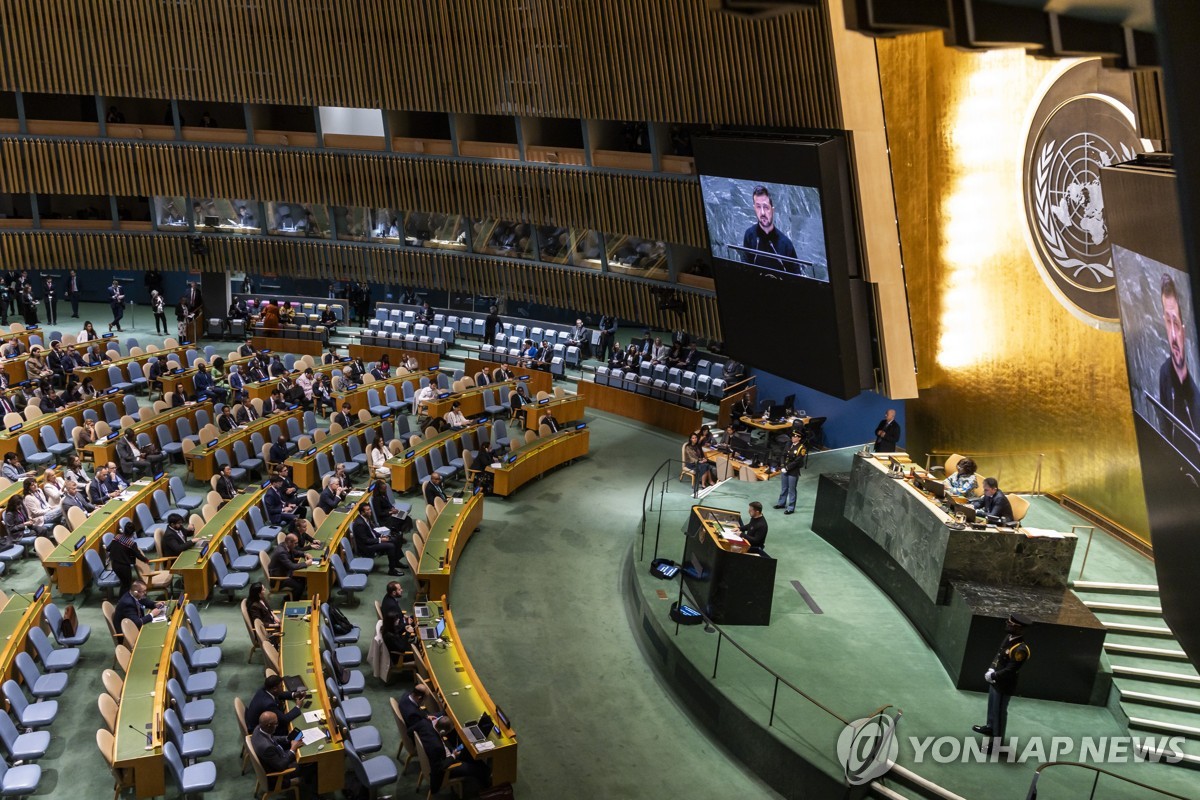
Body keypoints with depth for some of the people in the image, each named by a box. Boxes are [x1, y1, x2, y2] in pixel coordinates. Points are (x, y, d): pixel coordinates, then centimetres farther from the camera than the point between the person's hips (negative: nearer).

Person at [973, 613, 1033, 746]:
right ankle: (990, 727, 51)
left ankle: (997, 741, 24)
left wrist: (992, 676, -20)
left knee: (999, 711, 8)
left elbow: (1010, 671, -29)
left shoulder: (1020, 649, -32)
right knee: (992, 706, 28)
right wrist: (991, 669, -5)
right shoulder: (1008, 638, -6)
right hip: (996, 681, 8)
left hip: (1004, 686, -8)